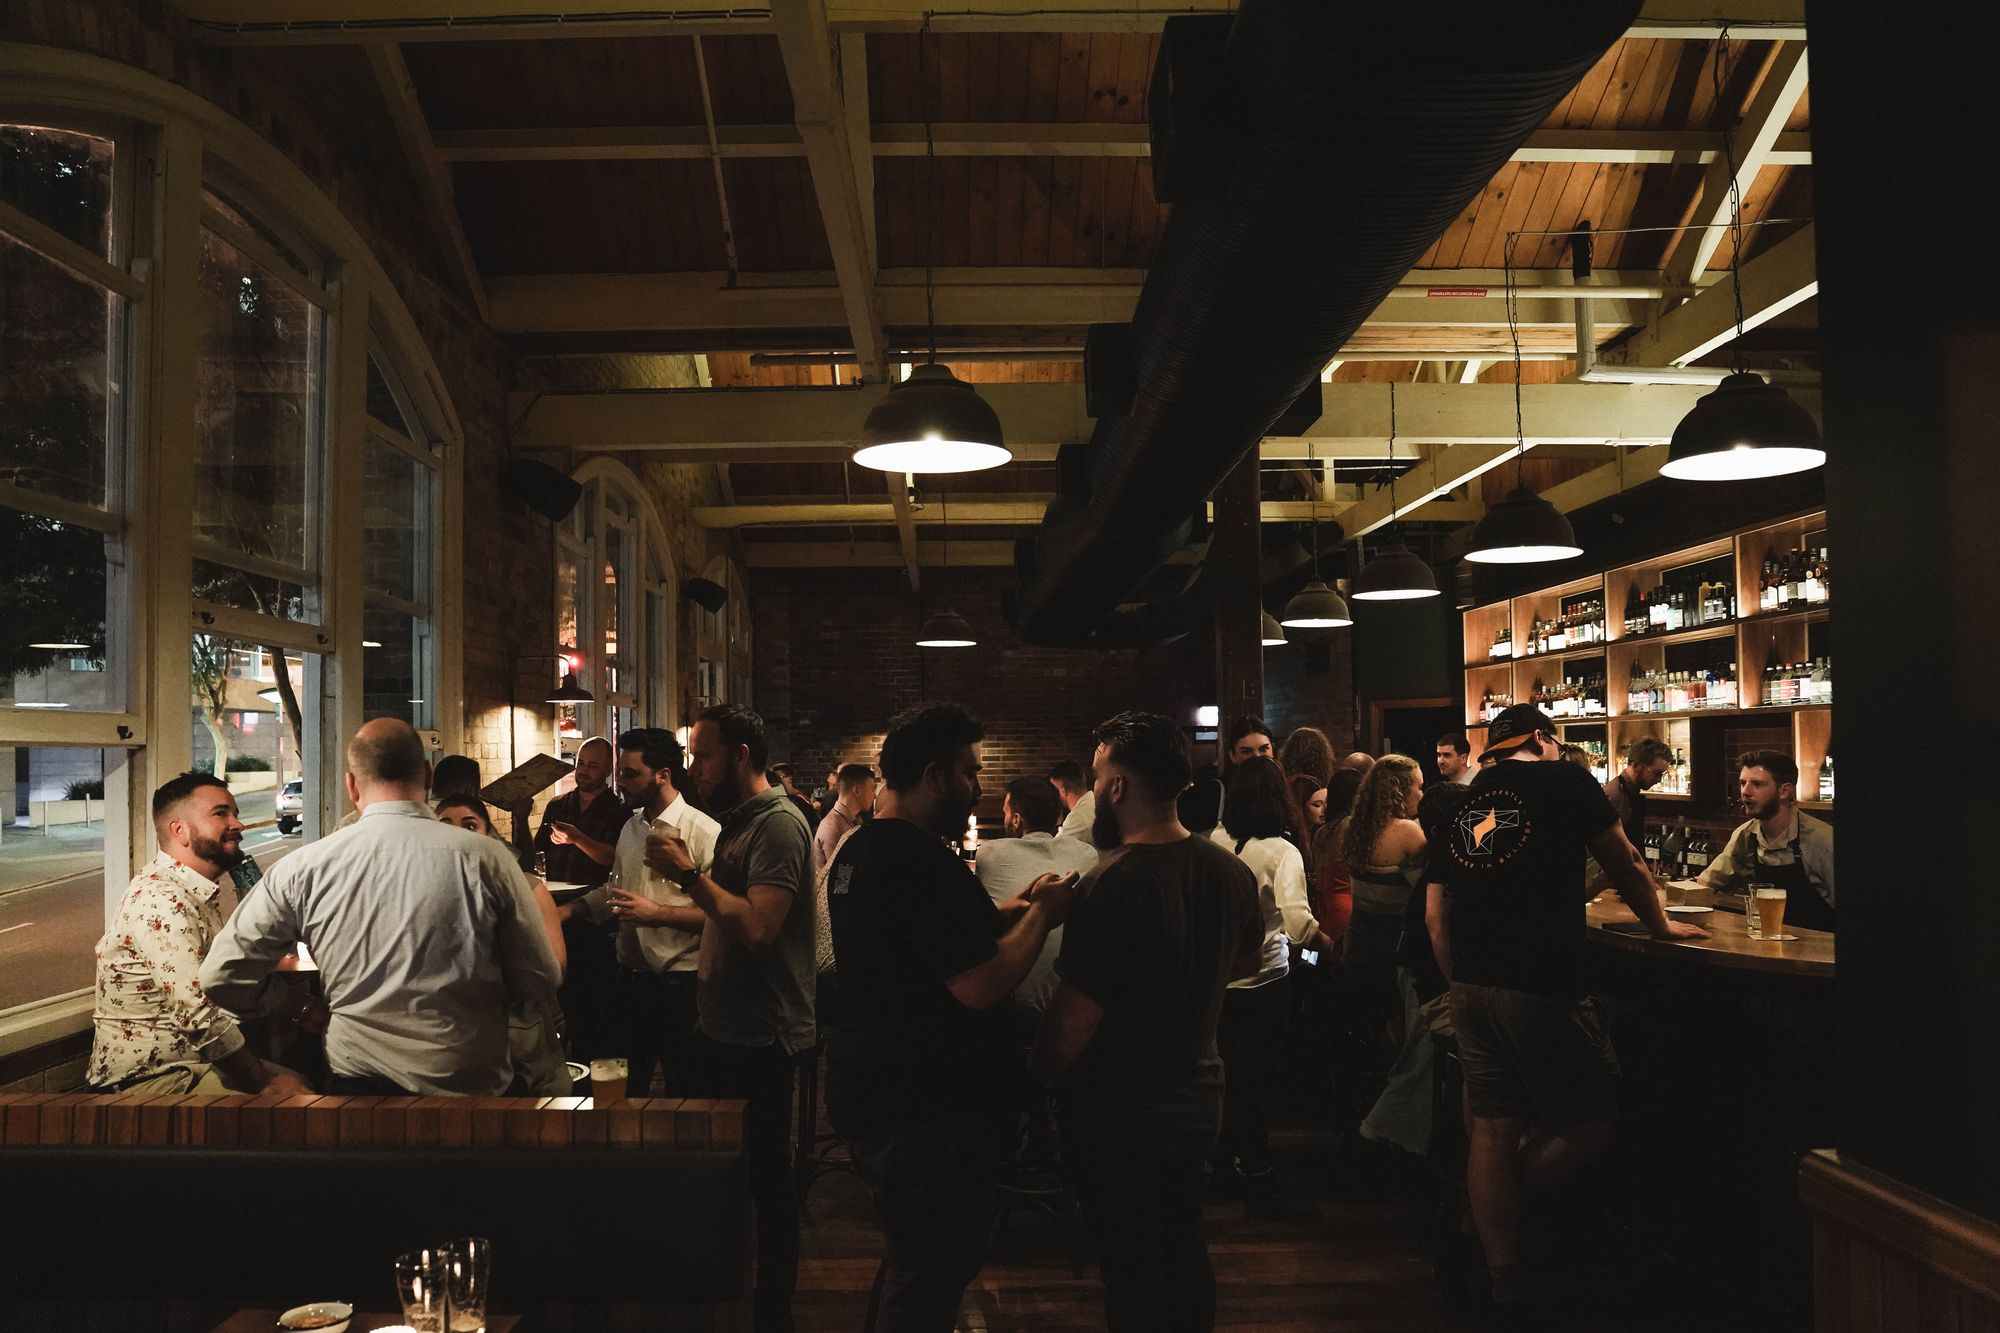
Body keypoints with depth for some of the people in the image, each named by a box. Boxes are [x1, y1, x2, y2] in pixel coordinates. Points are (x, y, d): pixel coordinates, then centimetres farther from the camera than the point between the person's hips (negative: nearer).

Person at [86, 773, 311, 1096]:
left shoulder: (203, 894, 12)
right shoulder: (159, 899, -21)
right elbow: (201, 1015, -26)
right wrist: (263, 1081, -17)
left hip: (194, 1062, 10)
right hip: (147, 1079, -10)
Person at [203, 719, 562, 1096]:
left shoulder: (302, 868, -6)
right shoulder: (488, 858, -12)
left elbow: (220, 980, 1)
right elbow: (541, 984, -6)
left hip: (356, 1077, 1)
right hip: (472, 1083, -1)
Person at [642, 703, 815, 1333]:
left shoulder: (778, 824, -17)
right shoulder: (738, 821, 13)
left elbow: (756, 927, -28)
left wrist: (691, 873, -23)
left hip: (760, 1040, -10)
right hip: (720, 1028, 10)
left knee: (765, 1180, 2)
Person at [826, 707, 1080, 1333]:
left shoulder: (857, 850, 10)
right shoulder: (921, 859, -23)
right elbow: (981, 984, -27)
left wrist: (1010, 909, 10)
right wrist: (1042, 913, -13)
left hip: (869, 1088, 10)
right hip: (926, 1108, -10)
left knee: (910, 1262, 25)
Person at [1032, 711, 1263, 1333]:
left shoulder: (1109, 886, -27)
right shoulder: (1232, 873, -5)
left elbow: (1075, 1018, -26)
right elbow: (1249, 960, 14)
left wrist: (1037, 1074, -8)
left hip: (1116, 1112, -6)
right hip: (1197, 1097, 6)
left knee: (1131, 1267, 9)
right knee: (1185, 1248, 23)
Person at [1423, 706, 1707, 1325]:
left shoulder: (1460, 804, 15)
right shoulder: (1565, 780, 2)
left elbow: (1436, 915, 13)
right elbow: (1624, 866, 12)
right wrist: (1660, 925, 28)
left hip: (1470, 988, 7)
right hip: (1541, 987, -6)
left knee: (1492, 1131, 10)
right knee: (1591, 1119, 10)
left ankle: (1504, 1285, 14)